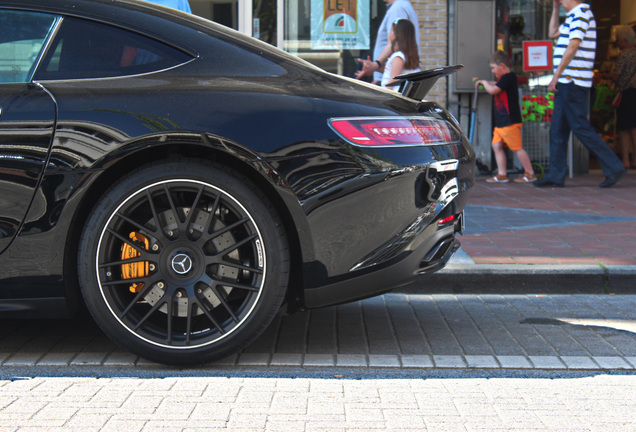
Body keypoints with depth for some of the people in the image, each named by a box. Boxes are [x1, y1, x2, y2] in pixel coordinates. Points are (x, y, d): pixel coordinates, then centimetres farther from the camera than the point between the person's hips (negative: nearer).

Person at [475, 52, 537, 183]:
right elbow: (495, 84, 39)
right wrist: (482, 82, 30)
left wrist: (484, 82, -3)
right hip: (500, 122, 10)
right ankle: (502, 174, 9)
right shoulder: (505, 79, 16)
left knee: (517, 148, -5)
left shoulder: (509, 77, -15)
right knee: (497, 146, 7)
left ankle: (530, 174, 3)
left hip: (510, 122, -10)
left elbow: (493, 90, -21)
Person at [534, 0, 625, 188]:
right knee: (557, 129, 8)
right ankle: (555, 176, 10)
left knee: (580, 127, -9)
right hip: (567, 83, 10)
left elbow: (573, 46, -20)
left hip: (572, 82, -10)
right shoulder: (573, 16, 19)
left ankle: (613, 167, -5)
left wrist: (556, 76, -20)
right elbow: (553, 33, 35)